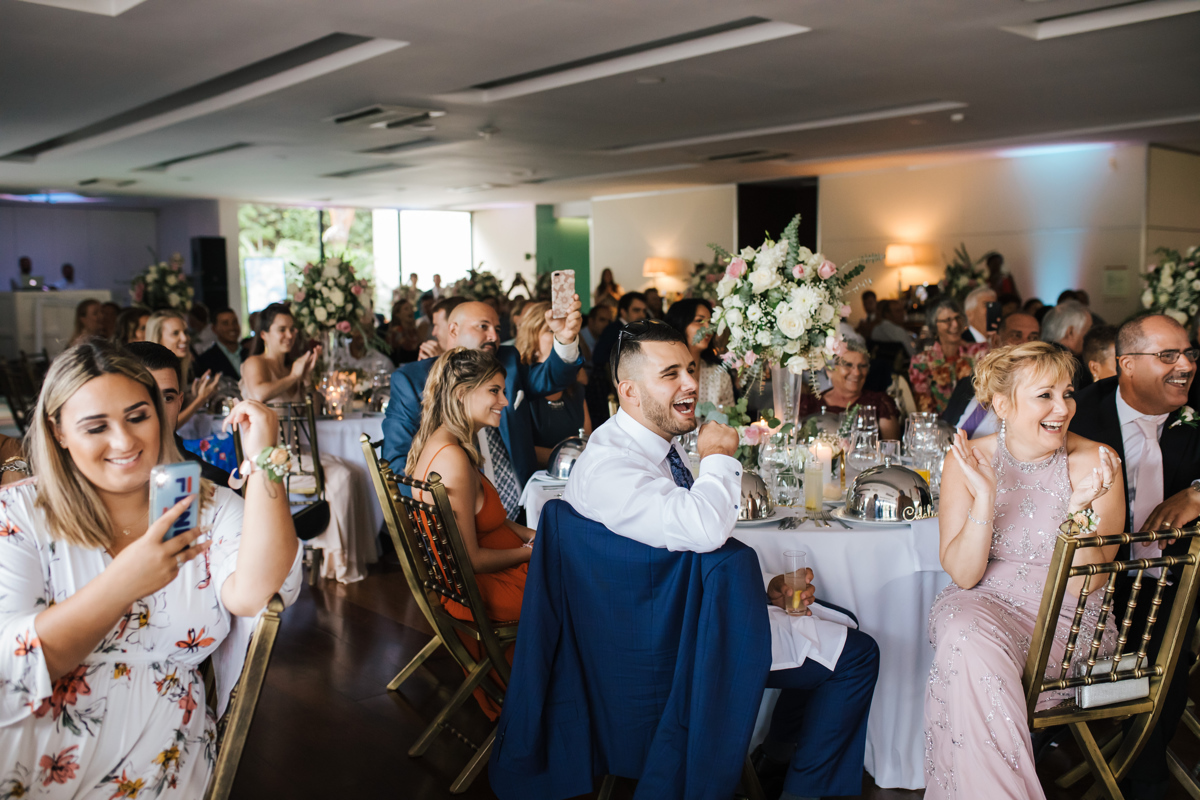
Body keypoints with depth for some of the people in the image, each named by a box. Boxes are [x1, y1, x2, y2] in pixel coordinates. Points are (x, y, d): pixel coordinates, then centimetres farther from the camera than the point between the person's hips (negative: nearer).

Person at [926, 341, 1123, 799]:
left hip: (1066, 622, -1)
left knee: (977, 659, -28)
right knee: (971, 645, -31)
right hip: (984, 604, 2)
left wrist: (1079, 507, -26)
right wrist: (985, 494, -22)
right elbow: (963, 575, -9)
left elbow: (1083, 586, -10)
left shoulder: (1096, 464, -8)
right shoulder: (967, 461, -5)